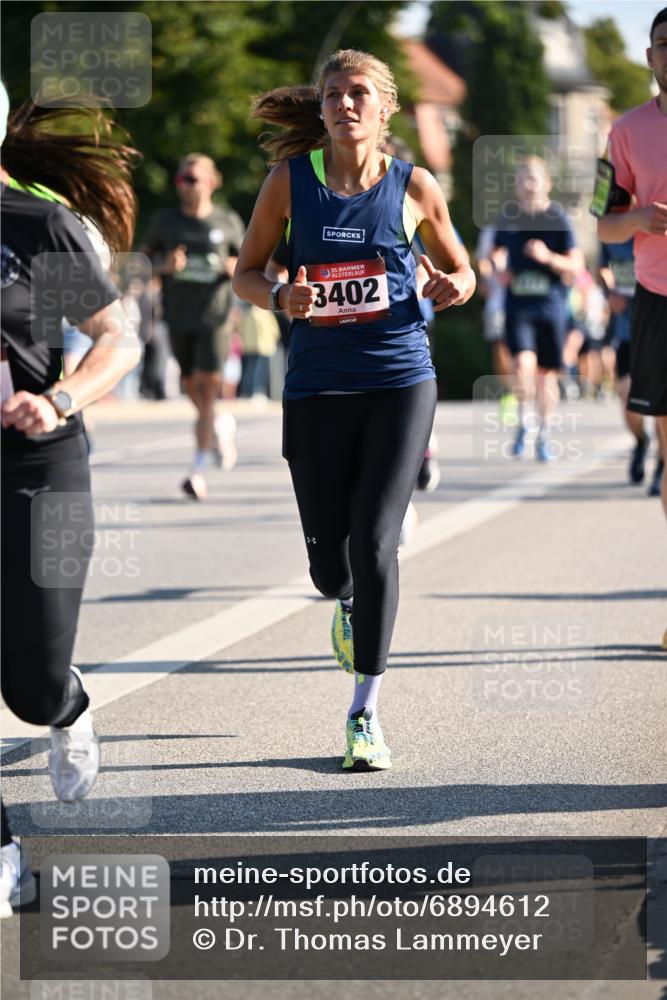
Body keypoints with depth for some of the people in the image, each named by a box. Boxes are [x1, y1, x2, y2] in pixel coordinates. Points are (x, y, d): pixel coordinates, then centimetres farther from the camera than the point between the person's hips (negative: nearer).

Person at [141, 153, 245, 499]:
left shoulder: (228, 222, 5)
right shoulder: (165, 221, 6)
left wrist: (238, 268, -7)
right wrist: (164, 266, -9)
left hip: (213, 317, -2)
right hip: (178, 317, 2)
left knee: (207, 390, -11)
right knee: (193, 390, 9)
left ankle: (198, 470, -10)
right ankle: (221, 428, 41)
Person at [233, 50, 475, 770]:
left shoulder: (414, 187, 1)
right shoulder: (290, 181, 1)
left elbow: (459, 269, 14)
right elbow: (245, 274, 9)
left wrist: (451, 290, -10)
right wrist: (281, 297, -13)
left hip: (400, 382, -1)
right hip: (316, 387, 1)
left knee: (373, 546, -11)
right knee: (328, 563, 3)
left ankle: (364, 714, -1)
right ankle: (348, 604, 43)